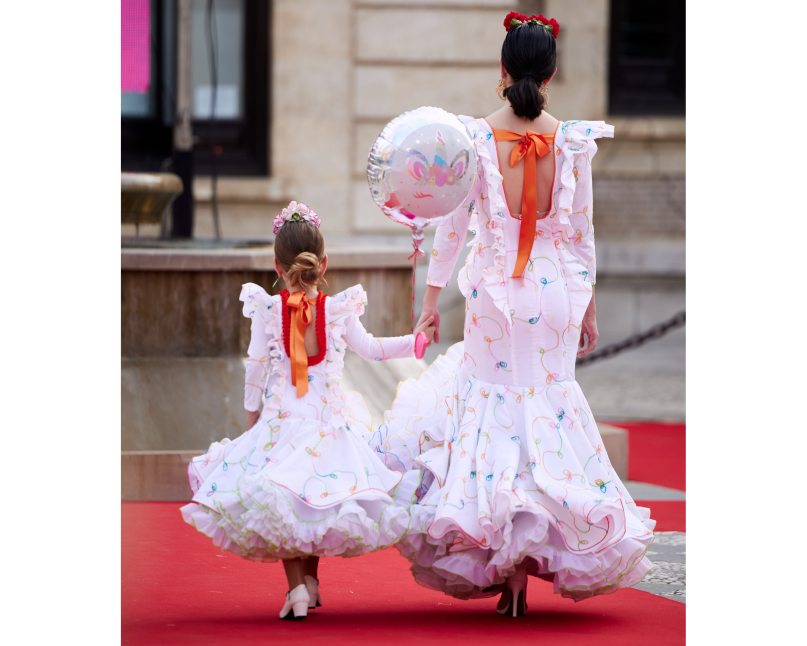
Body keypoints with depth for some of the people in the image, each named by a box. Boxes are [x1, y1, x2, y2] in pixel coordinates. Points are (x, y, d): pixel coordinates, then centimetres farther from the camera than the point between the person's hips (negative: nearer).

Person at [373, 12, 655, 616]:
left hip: (494, 290, -1)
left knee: (494, 402, 9)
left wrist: (433, 293, 7)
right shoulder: (573, 142, -4)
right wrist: (587, 306, 13)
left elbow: (453, 223, -3)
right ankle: (536, 559, 5)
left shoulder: (476, 138, -8)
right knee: (549, 403, 9)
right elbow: (582, 233, 2)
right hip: (557, 290, 1)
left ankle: (502, 566, 5)